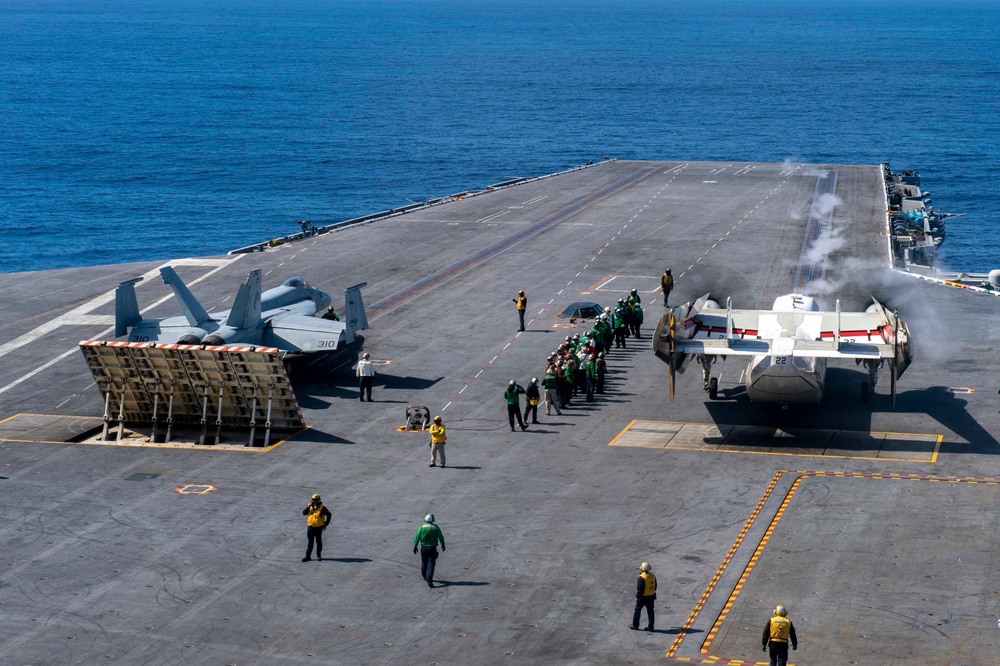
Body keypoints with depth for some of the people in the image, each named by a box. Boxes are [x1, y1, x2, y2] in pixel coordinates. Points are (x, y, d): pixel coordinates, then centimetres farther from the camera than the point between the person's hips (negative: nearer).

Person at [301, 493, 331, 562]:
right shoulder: (310, 507, 3)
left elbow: (329, 515, -11)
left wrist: (326, 523, -10)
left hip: (318, 528, -3)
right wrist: (309, 506, -16)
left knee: (318, 542, 9)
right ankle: (308, 556, 6)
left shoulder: (322, 508, -10)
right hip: (310, 527, 3)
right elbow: (304, 513, -4)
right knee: (310, 542, 5)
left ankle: (319, 556, 22)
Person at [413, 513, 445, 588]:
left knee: (424, 562, 22)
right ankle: (429, 581, -15)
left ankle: (424, 576, 41)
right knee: (431, 565, -4)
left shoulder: (422, 527, -6)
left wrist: (415, 547, 7)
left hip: (424, 548, 1)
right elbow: (441, 537, 4)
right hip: (432, 548, -1)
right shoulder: (436, 528, -5)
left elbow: (417, 538, -4)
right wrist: (443, 545, 20)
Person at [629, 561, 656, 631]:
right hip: (651, 596, 6)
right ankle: (650, 627, 14)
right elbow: (655, 587, 12)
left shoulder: (641, 578, -21)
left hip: (643, 597, -6)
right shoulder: (653, 576, 2)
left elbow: (639, 589, -19)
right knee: (650, 611, 11)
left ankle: (635, 625, 18)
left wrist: (637, 596, -9)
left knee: (637, 610, 10)